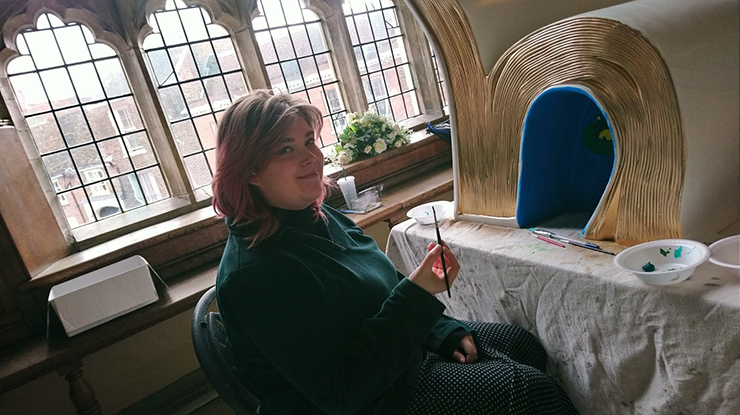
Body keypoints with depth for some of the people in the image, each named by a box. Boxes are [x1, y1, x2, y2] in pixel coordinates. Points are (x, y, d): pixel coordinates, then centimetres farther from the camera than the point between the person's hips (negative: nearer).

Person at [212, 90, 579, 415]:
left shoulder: (321, 217, 0)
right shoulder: (255, 273, -29)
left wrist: (446, 332, 1)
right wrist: (417, 294, -30)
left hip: (401, 354, 9)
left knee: (525, 345, 14)